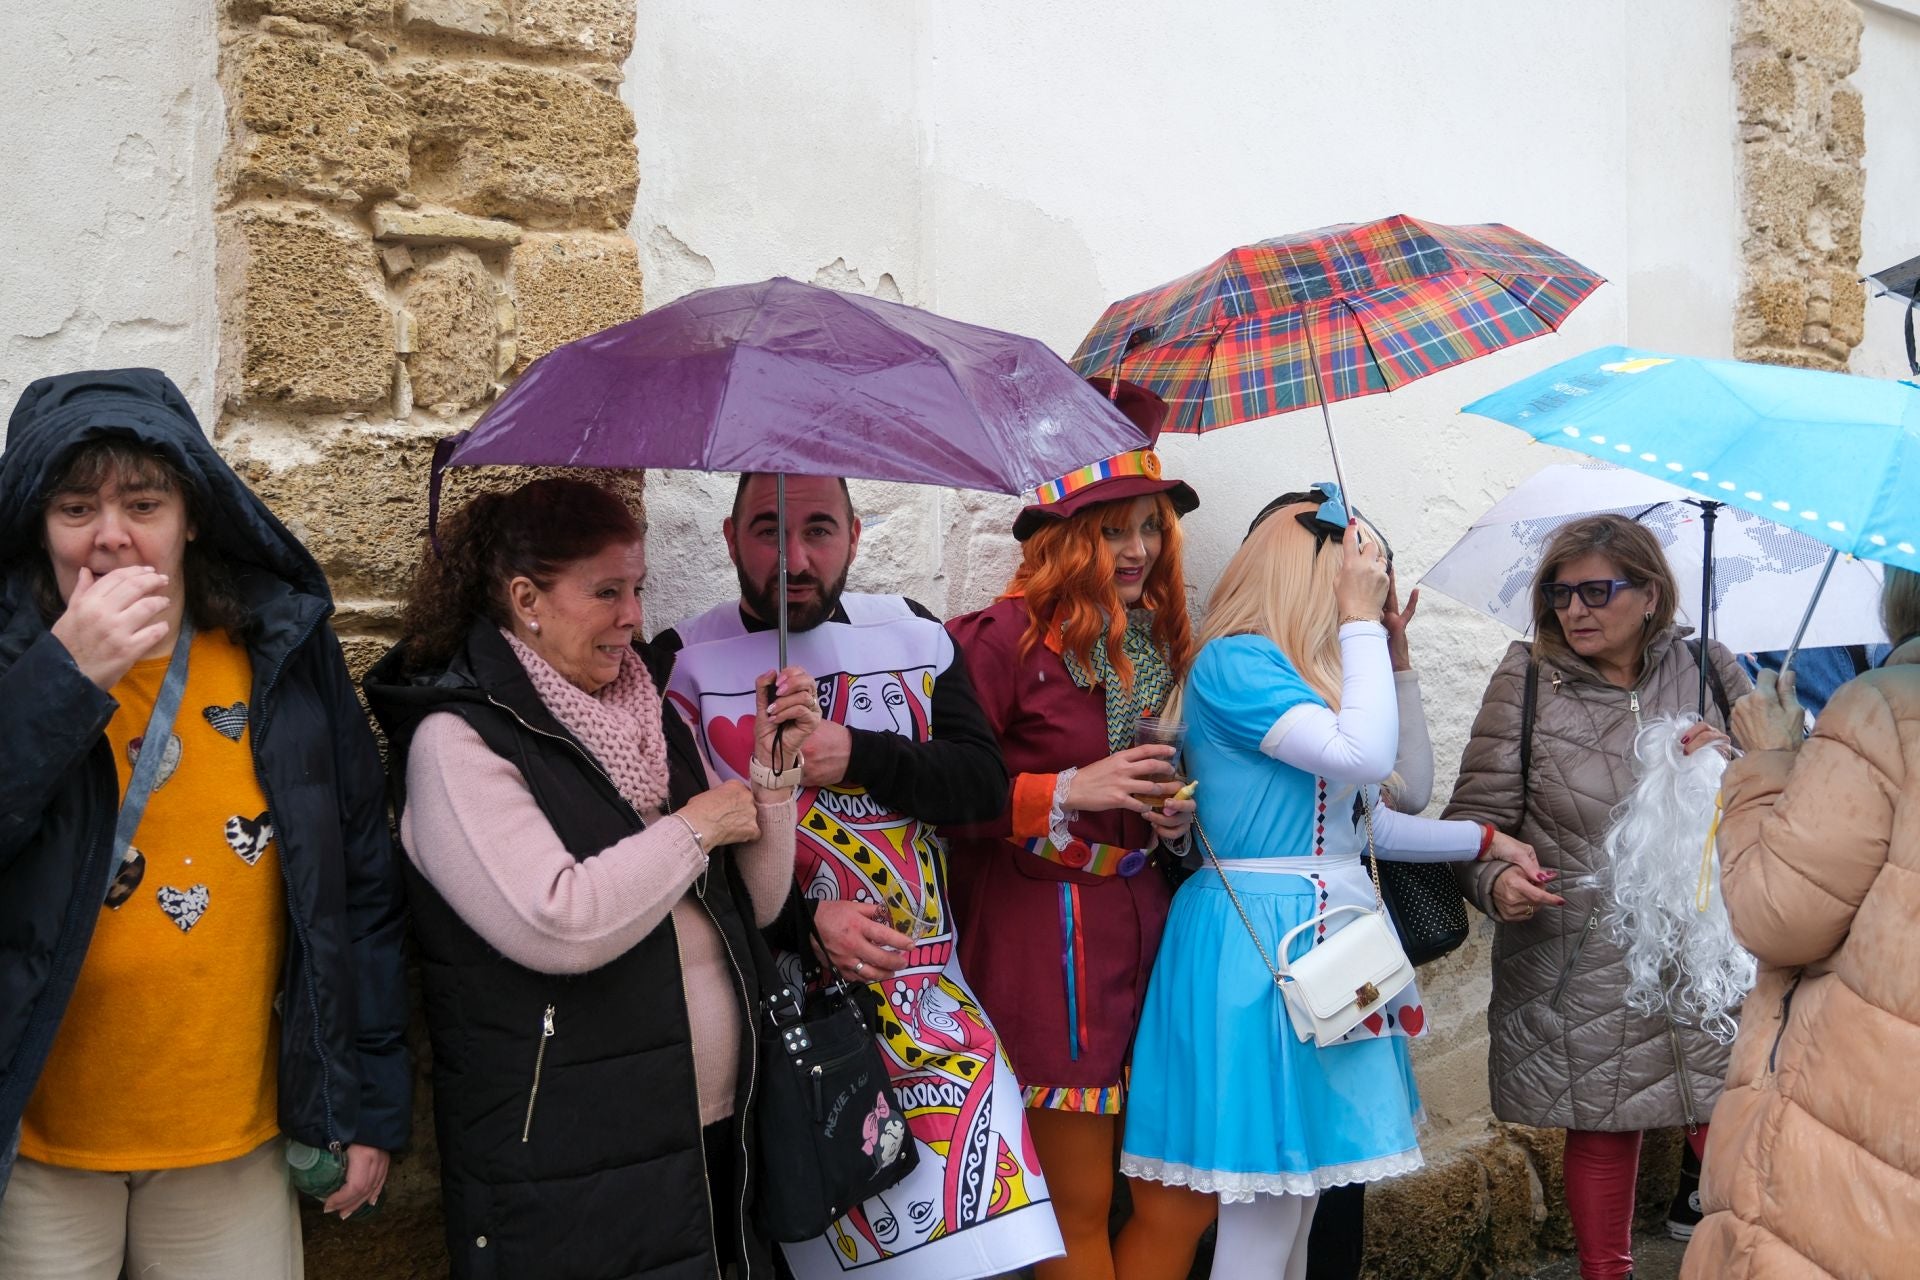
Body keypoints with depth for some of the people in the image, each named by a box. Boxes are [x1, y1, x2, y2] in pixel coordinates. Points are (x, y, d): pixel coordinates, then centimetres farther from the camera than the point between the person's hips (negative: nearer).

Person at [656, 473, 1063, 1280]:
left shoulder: (915, 636, 8)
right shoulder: (683, 665, -3)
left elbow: (985, 783, 0)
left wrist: (859, 757, -15)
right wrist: (802, 921, -15)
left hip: (926, 990, 3)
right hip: (785, 999, -3)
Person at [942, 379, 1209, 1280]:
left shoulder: (1160, 641, 9)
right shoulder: (1007, 637, -12)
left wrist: (1176, 817, 6)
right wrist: (1068, 791, -18)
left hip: (1145, 919, 7)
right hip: (1046, 931, -6)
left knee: (1187, 1191, 8)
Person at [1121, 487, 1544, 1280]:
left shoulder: (1308, 674, 15)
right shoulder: (1235, 661, -13)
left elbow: (1363, 819, 19)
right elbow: (1366, 757, -24)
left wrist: (1484, 841, 21)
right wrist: (1361, 619, -15)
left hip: (1324, 931, 10)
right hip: (1263, 940, -10)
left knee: (1298, 1191, 15)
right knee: (1264, 1206, -5)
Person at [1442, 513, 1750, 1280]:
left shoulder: (1708, 671, 6)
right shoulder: (1528, 679, 0)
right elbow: (1476, 814, -1)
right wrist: (1493, 881, -21)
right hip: (1581, 973, -1)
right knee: (1600, 1131, 7)